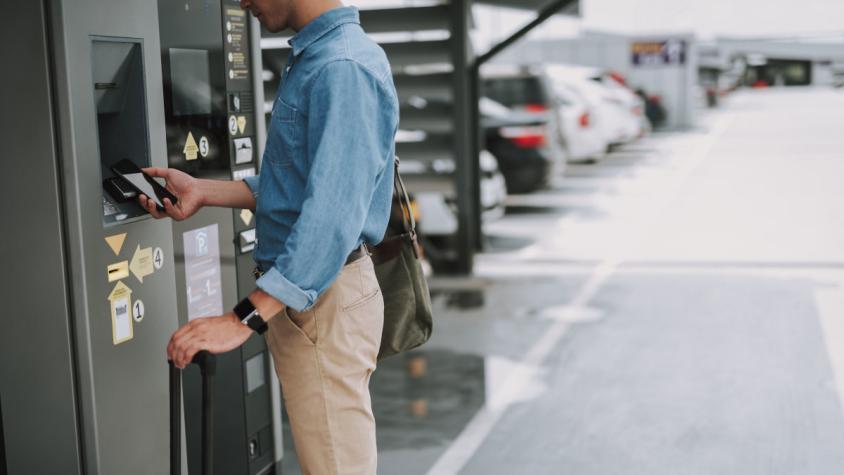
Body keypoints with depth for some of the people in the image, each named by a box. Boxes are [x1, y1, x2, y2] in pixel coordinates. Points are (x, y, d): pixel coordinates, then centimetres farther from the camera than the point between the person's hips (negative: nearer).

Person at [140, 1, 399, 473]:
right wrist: (204, 192, 9)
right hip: (302, 293, 10)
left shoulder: (343, 68, -21)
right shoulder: (314, 58, 13)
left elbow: (332, 215, -29)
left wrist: (245, 318, -31)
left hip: (324, 299, -10)